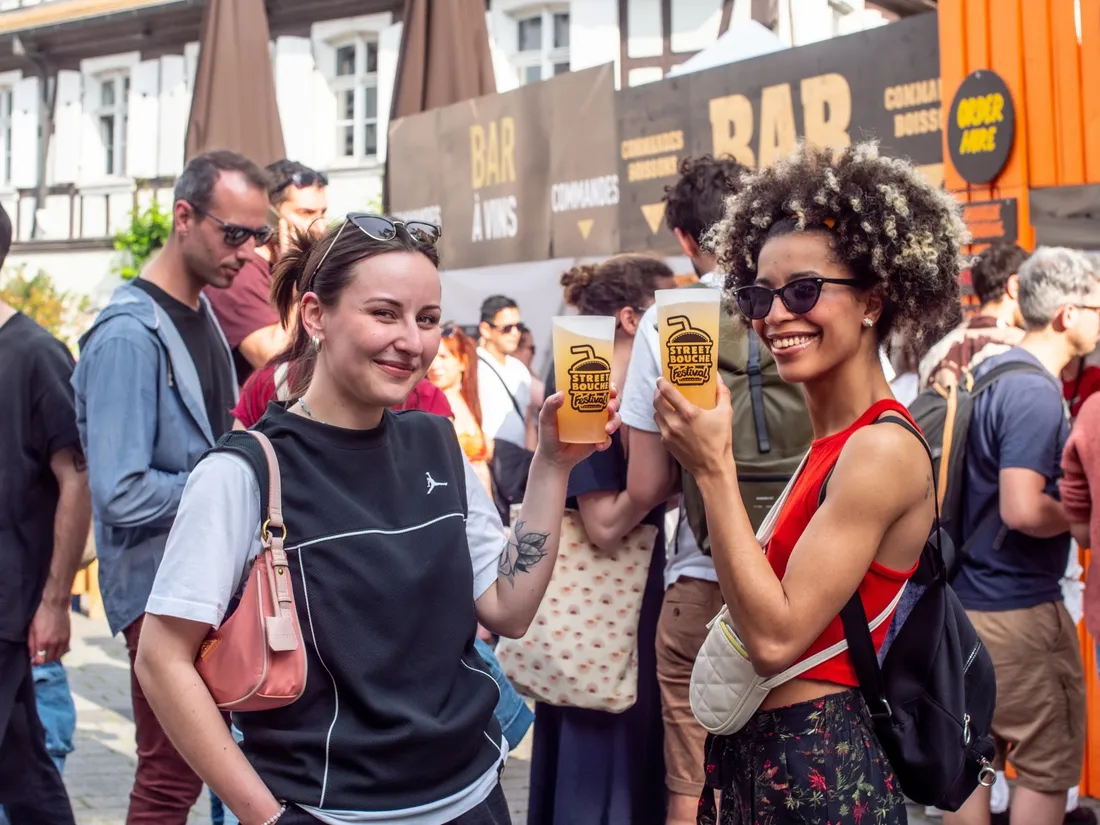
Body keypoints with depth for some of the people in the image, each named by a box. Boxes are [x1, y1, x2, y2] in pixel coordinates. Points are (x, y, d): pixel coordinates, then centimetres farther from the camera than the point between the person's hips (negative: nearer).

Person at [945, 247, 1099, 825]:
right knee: (1049, 765, 4)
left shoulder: (991, 371, 10)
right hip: (1017, 609, -9)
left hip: (963, 601, 9)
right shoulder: (1036, 392, -19)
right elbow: (1023, 511, -27)